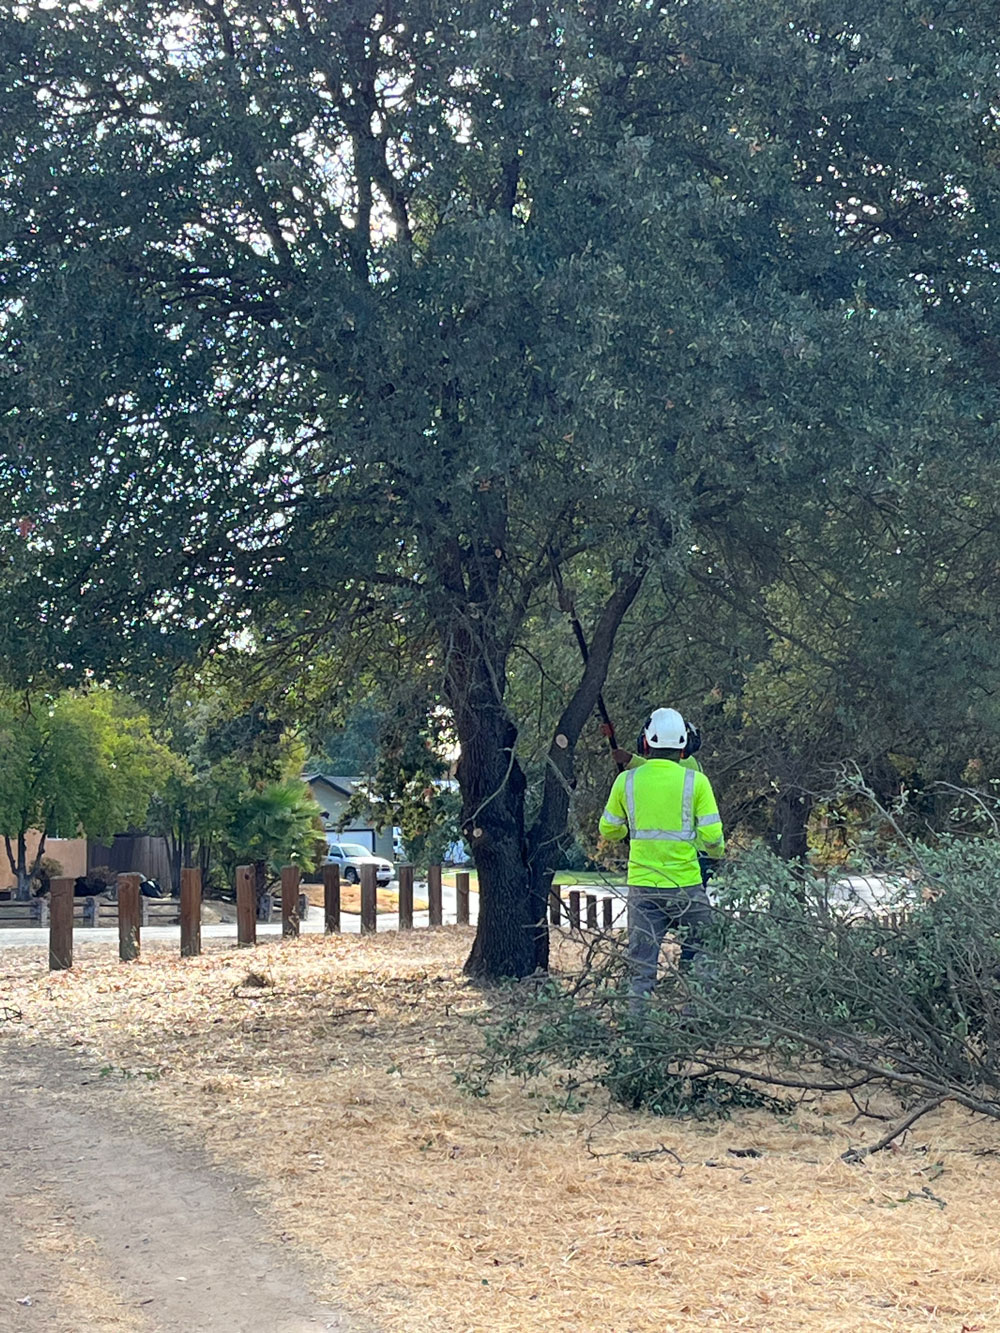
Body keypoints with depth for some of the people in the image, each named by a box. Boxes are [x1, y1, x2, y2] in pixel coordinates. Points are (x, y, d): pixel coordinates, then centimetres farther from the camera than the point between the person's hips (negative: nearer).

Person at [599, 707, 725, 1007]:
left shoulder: (627, 780, 0)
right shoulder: (695, 781, -6)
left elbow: (608, 831, 13)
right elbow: (712, 837, -7)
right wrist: (717, 851, 16)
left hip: (642, 885, 2)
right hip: (686, 885, -1)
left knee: (641, 964, 6)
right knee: (697, 960, 14)